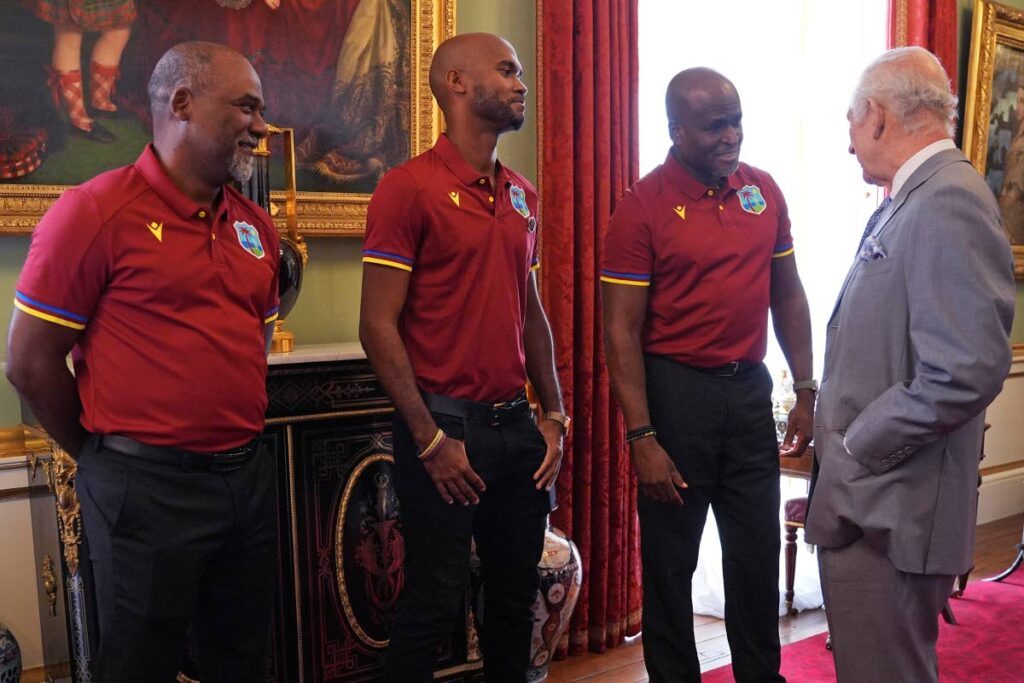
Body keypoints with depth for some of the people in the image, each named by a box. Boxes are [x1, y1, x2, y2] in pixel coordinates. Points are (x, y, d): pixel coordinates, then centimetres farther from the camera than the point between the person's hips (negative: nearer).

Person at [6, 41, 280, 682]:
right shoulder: (96, 211, -11)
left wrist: (237, 437, 13)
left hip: (250, 477, 6)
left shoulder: (257, 225, 8)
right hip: (147, 486, -6)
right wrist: (103, 457, 2)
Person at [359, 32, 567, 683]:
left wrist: (554, 415, 9)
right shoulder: (409, 188, -10)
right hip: (447, 427, -6)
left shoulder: (522, 194, 11)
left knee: (518, 593, 17)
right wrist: (430, 439, -14)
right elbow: (379, 325, -13)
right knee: (435, 603, 5)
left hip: (518, 425, 7)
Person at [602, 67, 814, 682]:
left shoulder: (764, 191, 5)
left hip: (749, 388, 5)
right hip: (675, 391, -4)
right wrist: (642, 437, -17)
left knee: (758, 553, 16)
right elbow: (622, 330, -12)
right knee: (670, 560, 9)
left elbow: (788, 296, 12)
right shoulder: (643, 207, -10)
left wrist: (806, 391, 7)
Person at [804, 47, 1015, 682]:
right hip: (865, 497, 9)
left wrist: (857, 449, -18)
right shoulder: (907, 201, 12)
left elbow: (968, 370, -28)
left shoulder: (949, 203, -19)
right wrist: (836, 435, 11)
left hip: (891, 510, -9)